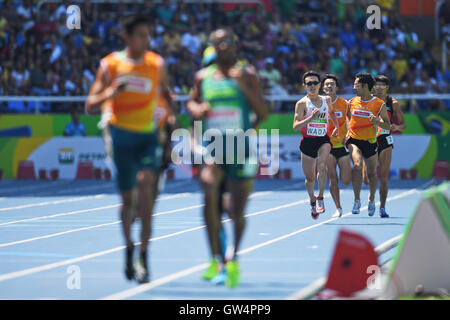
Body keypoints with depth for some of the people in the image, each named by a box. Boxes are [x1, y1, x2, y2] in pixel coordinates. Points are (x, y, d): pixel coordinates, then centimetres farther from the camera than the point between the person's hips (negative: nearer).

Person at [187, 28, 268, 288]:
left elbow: (263, 112, -2)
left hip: (241, 149, 0)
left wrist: (245, 87, -15)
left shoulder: (248, 75, 3)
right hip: (212, 147, 0)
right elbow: (192, 101, 26)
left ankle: (233, 259, 33)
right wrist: (197, 109, 2)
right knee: (209, 192, -27)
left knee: (238, 211, 7)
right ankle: (216, 259, -17)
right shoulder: (203, 77, 9)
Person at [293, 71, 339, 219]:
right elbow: (295, 126, -14)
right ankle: (312, 202, 35)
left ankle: (320, 198, -20)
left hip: (324, 140, 1)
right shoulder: (302, 103, -7)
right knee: (309, 177, 8)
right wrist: (311, 118, -25)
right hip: (307, 141, -1)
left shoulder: (326, 100, 5)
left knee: (321, 164, -29)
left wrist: (337, 127, 19)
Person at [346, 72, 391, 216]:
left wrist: (377, 121, -23)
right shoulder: (351, 102, 2)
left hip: (370, 141, 0)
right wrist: (348, 131, 5)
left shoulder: (379, 104, -6)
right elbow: (347, 117, 19)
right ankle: (357, 200, -18)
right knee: (357, 165, -25)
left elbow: (387, 125, -4)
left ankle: (371, 200, 38)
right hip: (353, 140, 0)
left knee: (372, 173, 11)